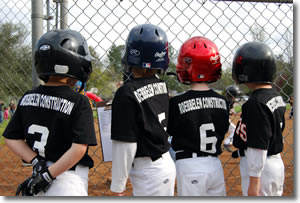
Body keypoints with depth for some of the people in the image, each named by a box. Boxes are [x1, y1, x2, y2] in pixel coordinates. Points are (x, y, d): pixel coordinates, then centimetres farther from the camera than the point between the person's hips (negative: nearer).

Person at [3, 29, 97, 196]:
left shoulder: (27, 98, 2)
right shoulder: (79, 102, -14)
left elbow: (12, 139, 4)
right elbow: (79, 148, -21)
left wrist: (36, 162, -3)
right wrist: (48, 175, -15)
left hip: (38, 177, 6)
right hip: (69, 180, -6)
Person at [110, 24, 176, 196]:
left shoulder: (128, 93, -18)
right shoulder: (162, 85, 2)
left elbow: (126, 145, -17)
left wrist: (118, 185, -9)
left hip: (149, 173, -8)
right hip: (167, 164, 8)